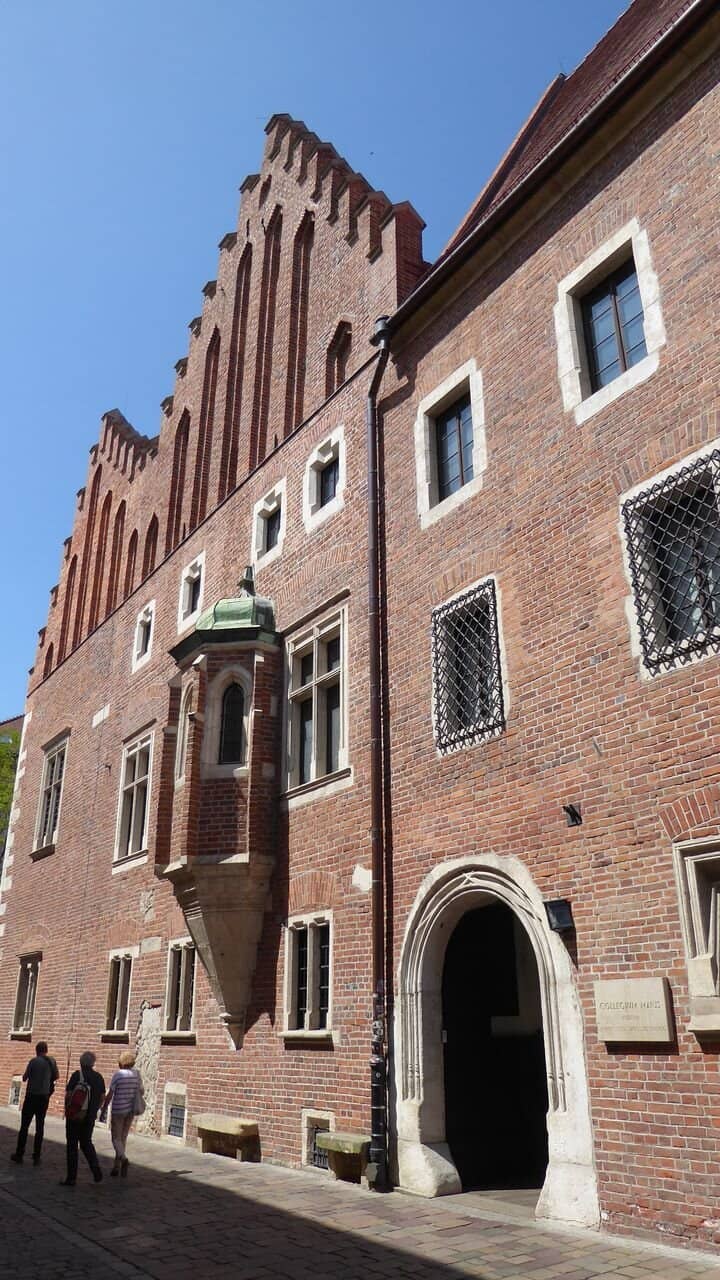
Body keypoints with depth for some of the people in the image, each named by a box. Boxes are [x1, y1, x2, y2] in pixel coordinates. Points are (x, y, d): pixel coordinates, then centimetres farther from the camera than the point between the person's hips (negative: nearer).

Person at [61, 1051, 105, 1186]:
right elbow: (102, 1097, 6)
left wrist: (67, 1110, 3)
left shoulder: (77, 1075, -13)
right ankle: (96, 1171, 7)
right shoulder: (99, 1077, 2)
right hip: (90, 1117, 5)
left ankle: (71, 1178, 10)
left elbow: (68, 1095, -14)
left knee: (72, 1145, 7)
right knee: (86, 1143, 19)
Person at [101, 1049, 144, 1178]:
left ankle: (123, 1159, -23)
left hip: (118, 1110, -5)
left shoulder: (118, 1075, -13)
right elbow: (142, 1092, 12)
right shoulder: (136, 1074, 2)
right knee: (123, 1138, 15)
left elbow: (110, 1095, -12)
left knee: (116, 1138, 1)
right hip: (131, 1110, 5)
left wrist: (103, 1111, -4)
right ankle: (116, 1167, 17)